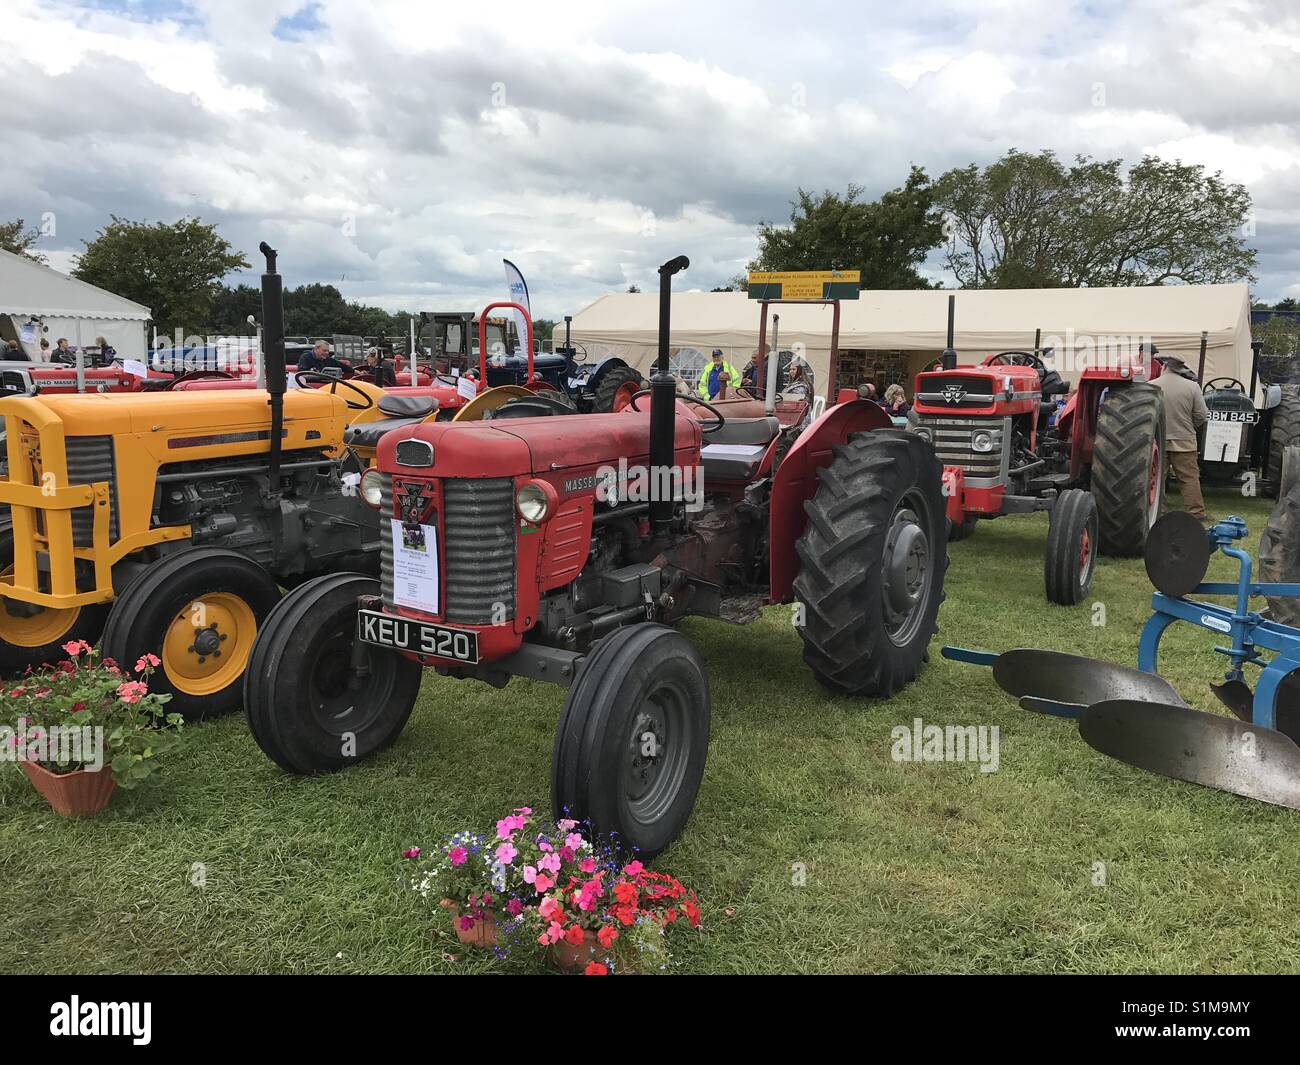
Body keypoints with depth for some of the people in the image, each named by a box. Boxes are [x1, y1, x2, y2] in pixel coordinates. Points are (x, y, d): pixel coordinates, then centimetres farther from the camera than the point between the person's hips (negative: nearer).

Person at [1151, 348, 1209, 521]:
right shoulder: (1192, 386, -6)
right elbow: (1201, 417, -4)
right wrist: (1188, 427, 14)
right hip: (1184, 442, 0)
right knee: (1189, 478, 6)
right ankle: (1196, 513, 7)